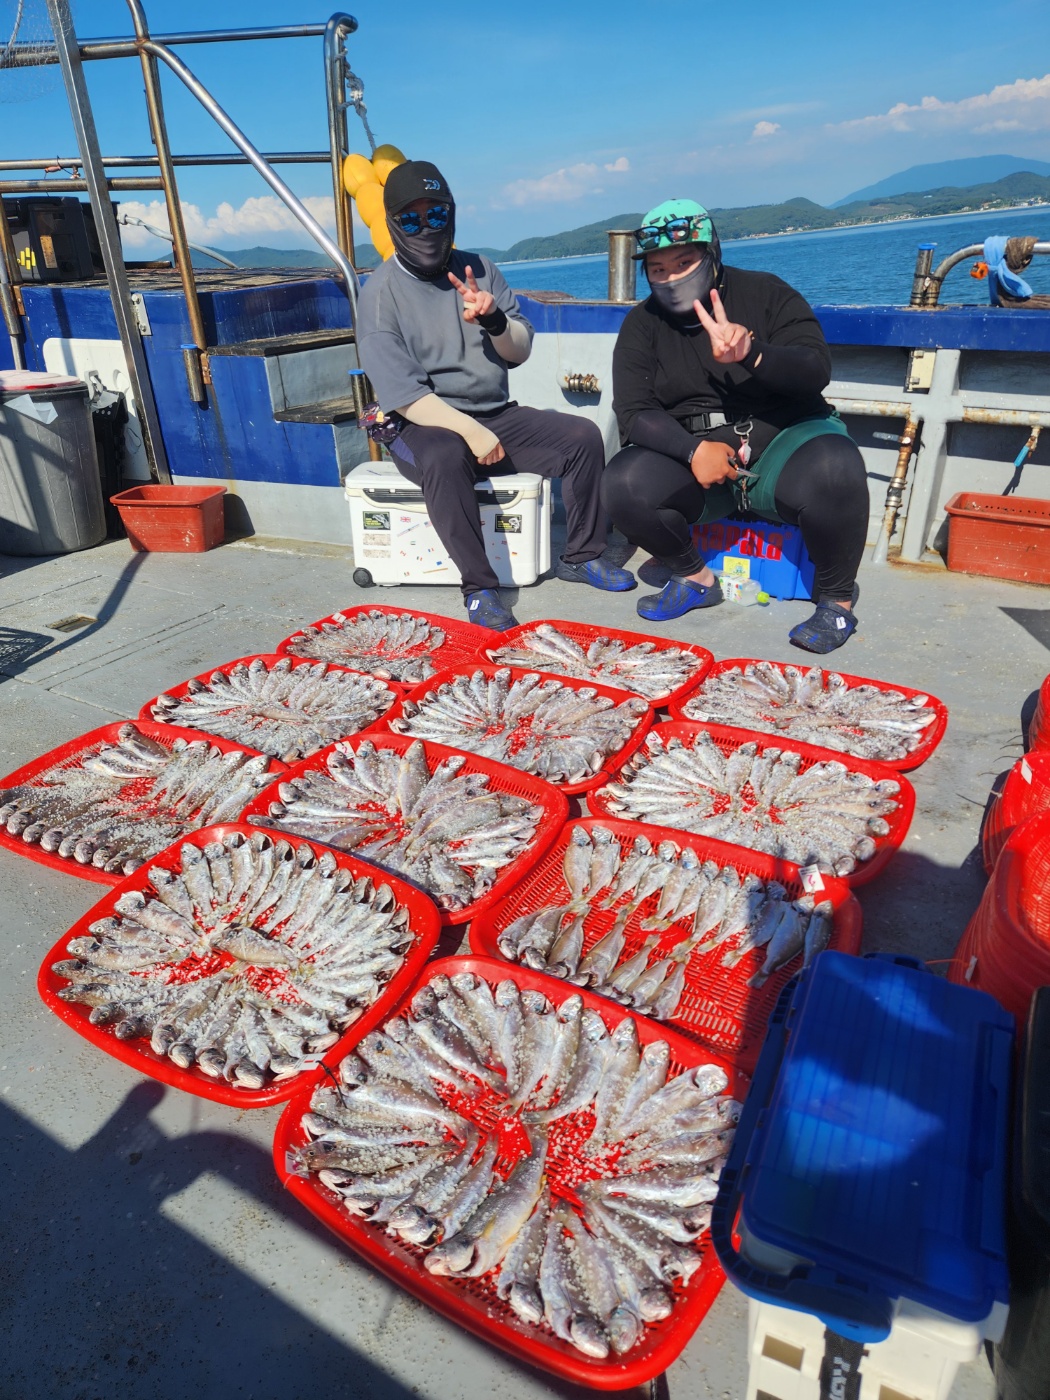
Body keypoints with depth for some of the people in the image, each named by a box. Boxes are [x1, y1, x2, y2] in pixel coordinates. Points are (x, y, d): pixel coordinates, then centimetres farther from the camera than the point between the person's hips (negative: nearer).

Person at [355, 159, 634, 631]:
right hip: (424, 425, -5)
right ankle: (478, 586, -28)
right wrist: (470, 431, -23)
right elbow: (402, 393, -14)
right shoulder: (381, 292, -5)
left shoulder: (480, 270, 9)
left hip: (497, 415, 5)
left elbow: (520, 352, 7)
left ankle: (581, 556, 2)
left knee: (583, 436, -12)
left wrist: (494, 320, -15)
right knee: (444, 458, -39)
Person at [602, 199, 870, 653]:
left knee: (833, 471, -36)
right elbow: (634, 411, -6)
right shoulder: (642, 323, 5)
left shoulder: (765, 292, -1)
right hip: (692, 458, 3)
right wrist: (693, 449, -24)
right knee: (623, 484, -26)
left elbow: (815, 369, -14)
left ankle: (837, 597, -8)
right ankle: (693, 577, 2)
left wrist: (751, 354, -34)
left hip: (783, 441, -2)